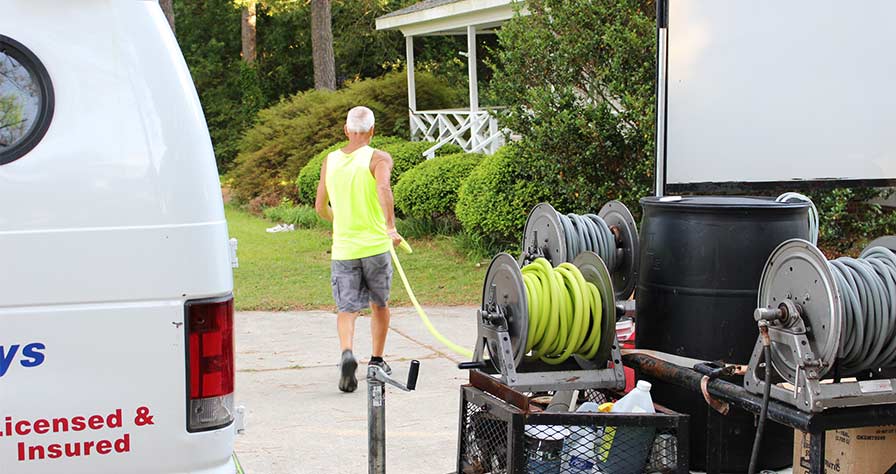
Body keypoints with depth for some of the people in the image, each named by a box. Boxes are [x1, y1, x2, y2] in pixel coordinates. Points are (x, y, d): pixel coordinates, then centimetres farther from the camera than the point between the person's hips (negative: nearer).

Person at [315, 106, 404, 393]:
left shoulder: (330, 161, 8)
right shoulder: (378, 159, -5)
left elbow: (321, 208, 14)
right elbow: (383, 189, -26)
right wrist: (390, 227, -28)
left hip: (343, 248, 2)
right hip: (375, 245, -2)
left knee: (347, 308, 0)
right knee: (379, 304, 17)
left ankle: (347, 353, -26)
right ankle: (377, 361, 25)